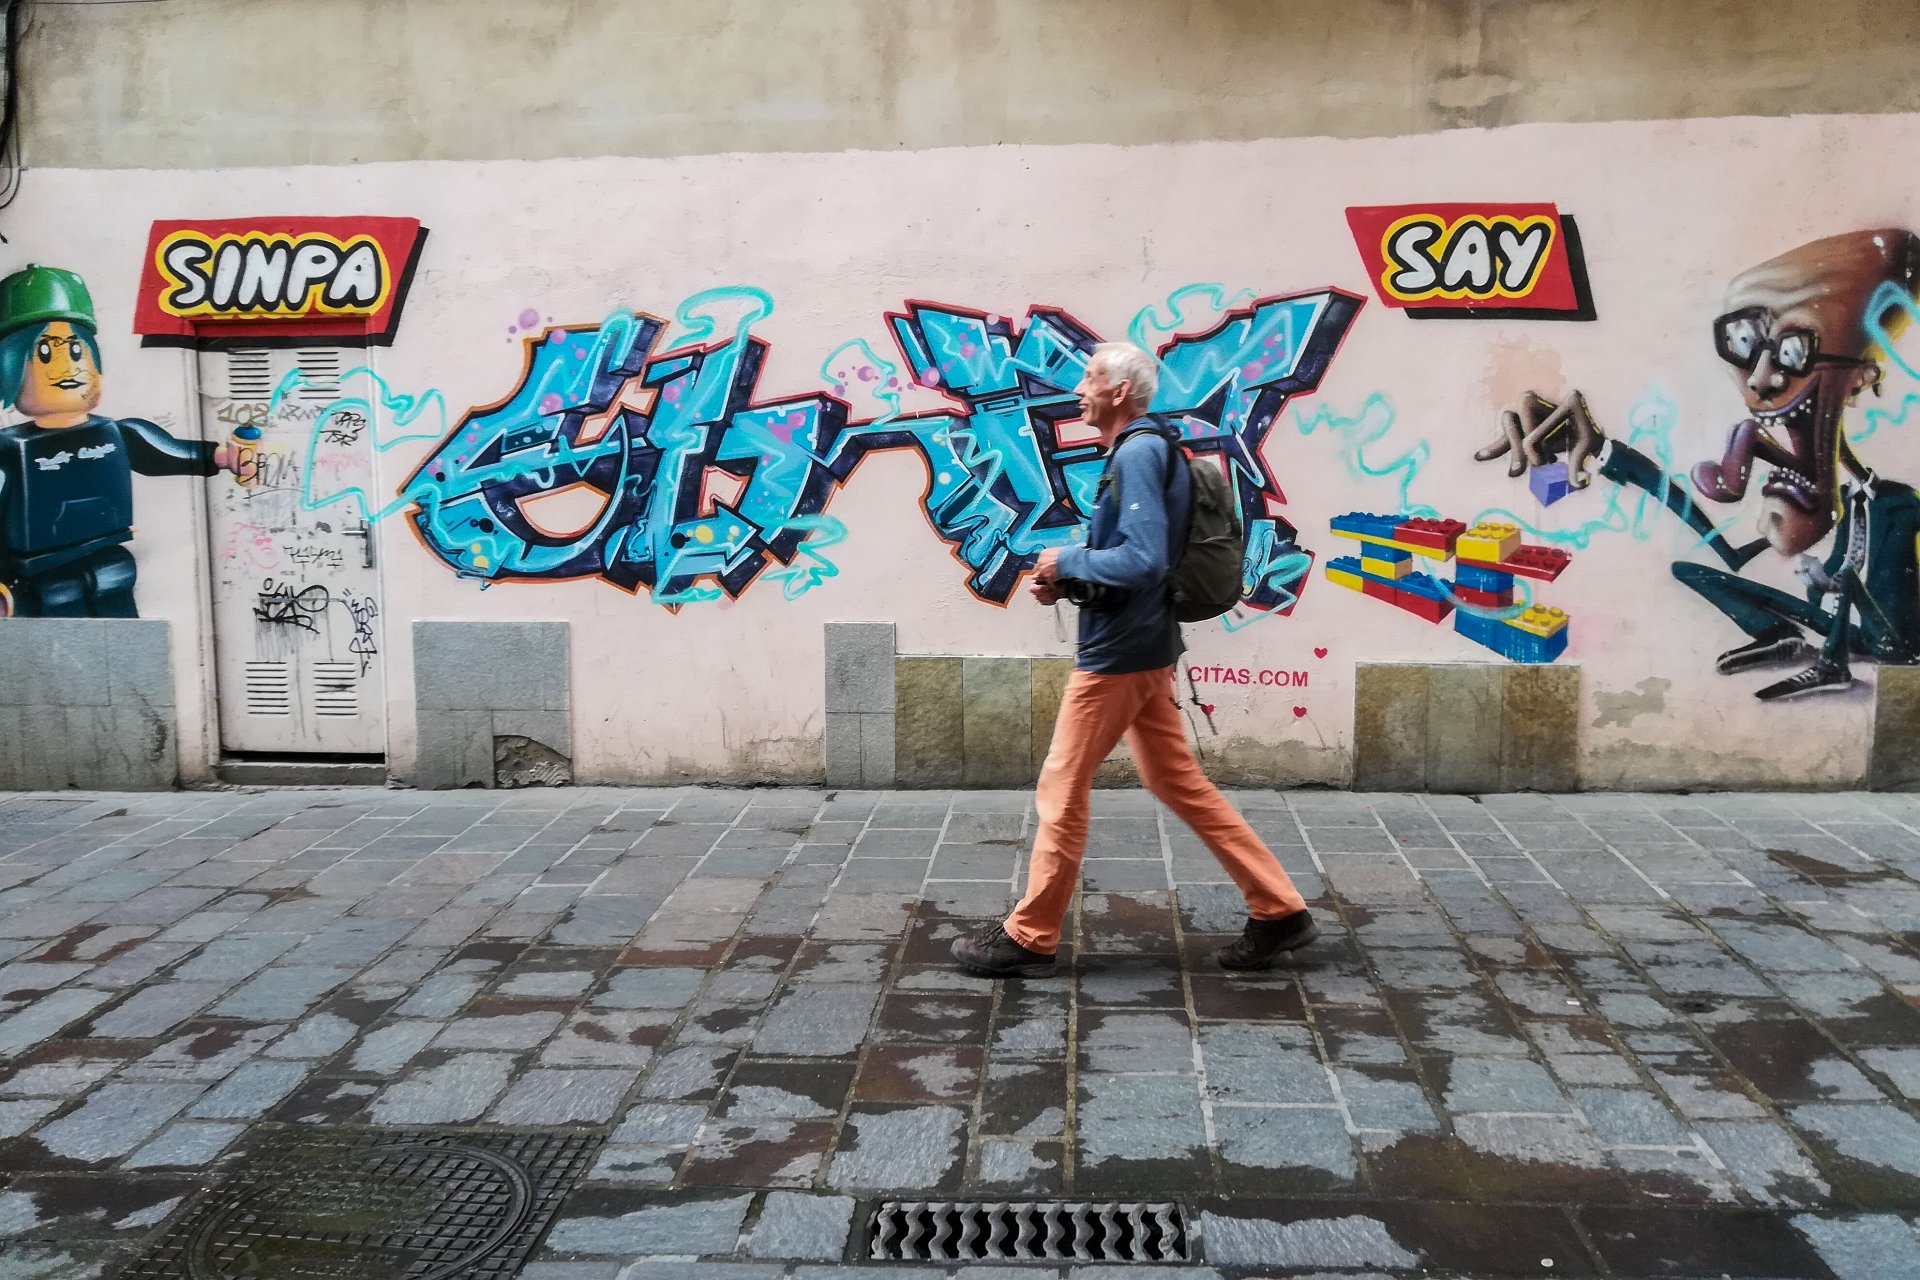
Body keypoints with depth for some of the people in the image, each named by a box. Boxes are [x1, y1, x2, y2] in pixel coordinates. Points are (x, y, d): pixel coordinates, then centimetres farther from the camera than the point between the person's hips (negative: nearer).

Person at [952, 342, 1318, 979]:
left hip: (1117, 655, -10)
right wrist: (1067, 582, 7)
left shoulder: (1137, 453, -16)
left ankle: (1028, 938, 12)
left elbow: (1144, 560, -27)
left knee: (1062, 790, 0)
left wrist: (1068, 563, -13)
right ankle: (1279, 911, 17)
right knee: (1181, 784, 14)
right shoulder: (1144, 450, 15)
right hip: (1142, 647, 10)